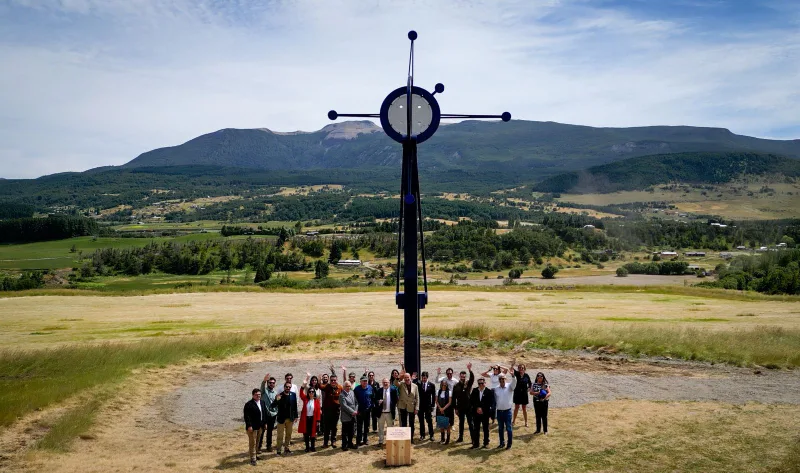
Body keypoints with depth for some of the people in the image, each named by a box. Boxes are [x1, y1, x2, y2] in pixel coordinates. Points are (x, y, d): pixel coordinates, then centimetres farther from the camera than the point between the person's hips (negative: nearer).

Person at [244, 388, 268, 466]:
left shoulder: (262, 403, 9)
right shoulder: (249, 404, -14)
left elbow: (265, 413, 16)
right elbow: (247, 416, -17)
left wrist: (265, 423, 11)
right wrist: (249, 426, -21)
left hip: (260, 426, 7)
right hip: (252, 427, -7)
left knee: (257, 442, 16)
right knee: (252, 443, -3)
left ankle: (255, 455, 30)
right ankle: (253, 459, 2)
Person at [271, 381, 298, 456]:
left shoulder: (293, 395, -2)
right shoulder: (279, 396, -11)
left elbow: (295, 406, 2)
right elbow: (273, 406, -16)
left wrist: (296, 416, 1)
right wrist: (276, 400, -35)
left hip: (290, 419, 4)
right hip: (281, 419, -4)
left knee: (288, 434, 13)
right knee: (280, 435, 3)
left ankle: (286, 448, 25)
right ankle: (279, 450, 10)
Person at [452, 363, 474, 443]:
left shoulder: (468, 384, -2)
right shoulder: (456, 386, 0)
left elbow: (472, 378, -23)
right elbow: (454, 398, 2)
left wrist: (470, 370, -38)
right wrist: (455, 408, -1)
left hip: (468, 407, -1)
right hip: (460, 407, 1)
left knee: (470, 423, 2)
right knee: (461, 423, 13)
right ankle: (460, 437, 22)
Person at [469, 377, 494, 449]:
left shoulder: (489, 392, -5)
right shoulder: (474, 391, 5)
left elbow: (491, 403, -9)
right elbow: (471, 401, 3)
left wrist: (482, 409, -14)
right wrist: (477, 408, -11)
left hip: (485, 413, -2)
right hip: (476, 413, 2)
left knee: (485, 428, 8)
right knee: (476, 429, 5)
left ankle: (486, 443, 18)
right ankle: (475, 443, 12)